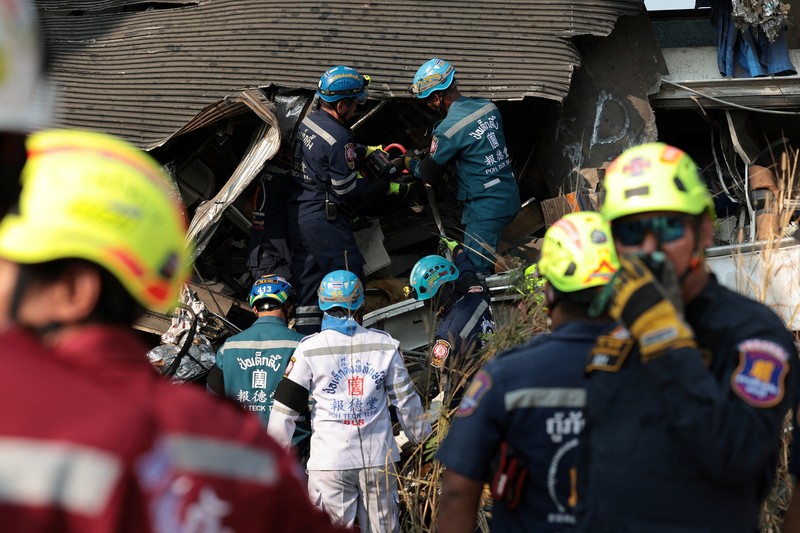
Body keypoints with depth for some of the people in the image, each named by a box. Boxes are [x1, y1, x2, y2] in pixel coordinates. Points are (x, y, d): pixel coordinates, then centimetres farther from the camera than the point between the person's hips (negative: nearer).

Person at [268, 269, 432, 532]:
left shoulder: (309, 349, -3)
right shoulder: (386, 345, 3)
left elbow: (286, 407, -1)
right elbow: (406, 400, 10)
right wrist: (421, 439, 25)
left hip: (329, 463, -2)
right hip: (379, 459, 2)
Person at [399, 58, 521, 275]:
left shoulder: (447, 129, -17)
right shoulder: (488, 107, 4)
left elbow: (429, 175, -3)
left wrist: (409, 162, 18)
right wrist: (432, 149, 24)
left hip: (485, 209, -9)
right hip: (510, 198, 9)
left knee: (475, 273, -5)